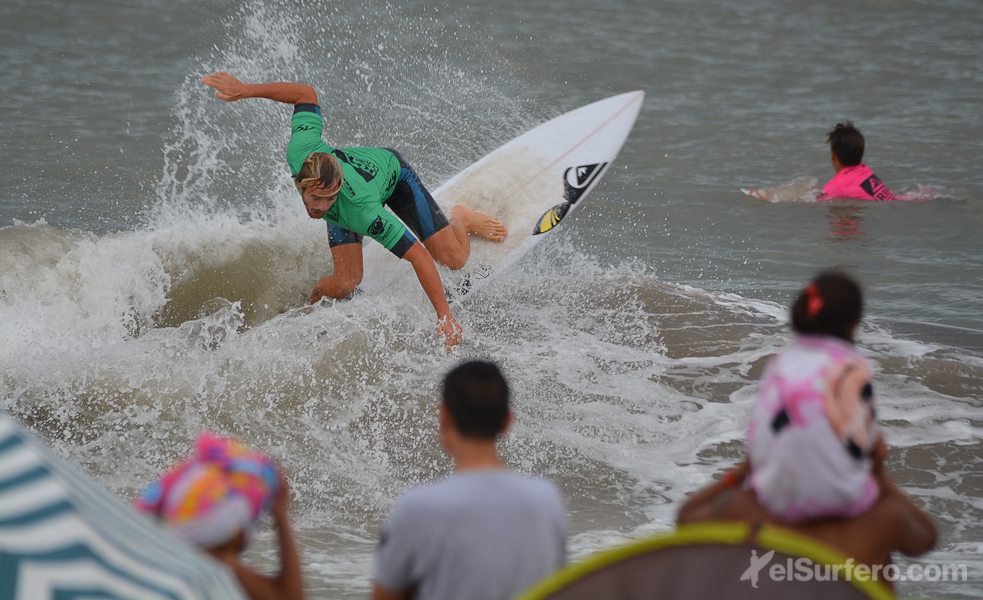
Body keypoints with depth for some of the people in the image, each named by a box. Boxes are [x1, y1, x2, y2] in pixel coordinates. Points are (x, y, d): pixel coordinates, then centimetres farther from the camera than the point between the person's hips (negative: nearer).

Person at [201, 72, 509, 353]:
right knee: (346, 283, -14)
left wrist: (445, 317, -47)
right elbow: (307, 93, -28)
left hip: (392, 171, -3)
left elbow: (419, 256, -46)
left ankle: (461, 220, 32)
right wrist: (244, 89, -27)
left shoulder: (361, 211, -50)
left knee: (454, 259, -3)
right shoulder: (301, 153, -43)